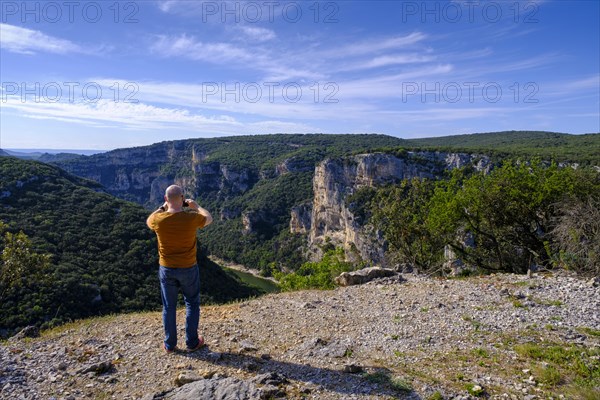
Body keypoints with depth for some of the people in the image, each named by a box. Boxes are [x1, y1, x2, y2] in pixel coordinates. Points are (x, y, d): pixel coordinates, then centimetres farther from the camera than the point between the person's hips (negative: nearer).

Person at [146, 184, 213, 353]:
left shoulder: (158, 219, -16)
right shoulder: (191, 218, -20)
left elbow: (148, 221, 11)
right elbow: (209, 218, 3)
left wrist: (163, 207, 16)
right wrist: (196, 206, 16)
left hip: (166, 269, 2)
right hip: (189, 269, -1)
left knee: (169, 307, 15)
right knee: (192, 303, 17)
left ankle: (170, 345, 27)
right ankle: (192, 342, 24)